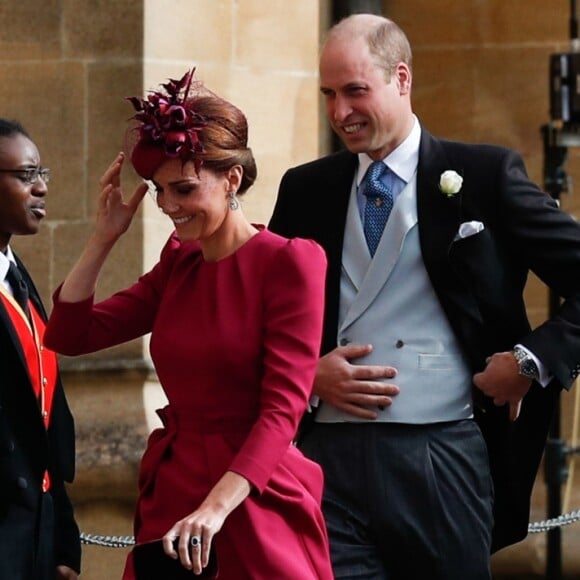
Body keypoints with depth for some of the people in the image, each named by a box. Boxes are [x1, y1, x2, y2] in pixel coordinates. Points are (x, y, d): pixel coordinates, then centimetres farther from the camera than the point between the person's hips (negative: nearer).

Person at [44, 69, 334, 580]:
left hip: (255, 504, -6)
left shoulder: (288, 261, -9)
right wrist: (105, 236, 2)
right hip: (170, 496, 6)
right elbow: (68, 336, 10)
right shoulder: (178, 264, 10)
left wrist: (215, 508, -28)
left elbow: (283, 408, -17)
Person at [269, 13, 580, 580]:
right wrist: (309, 372, -1)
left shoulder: (485, 176, 2)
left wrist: (534, 361, -9)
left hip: (446, 459, -2)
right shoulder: (305, 190, 11)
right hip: (333, 454, 2)